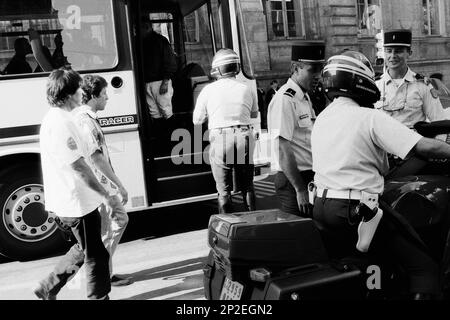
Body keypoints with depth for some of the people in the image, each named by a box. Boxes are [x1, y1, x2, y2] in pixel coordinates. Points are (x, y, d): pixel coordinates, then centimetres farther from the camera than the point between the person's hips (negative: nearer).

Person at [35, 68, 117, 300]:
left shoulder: (57, 118, 10)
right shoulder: (59, 123, -22)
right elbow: (79, 167, -24)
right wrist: (105, 195, -15)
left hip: (73, 200, 10)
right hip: (77, 203, -10)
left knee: (84, 250, 23)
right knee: (96, 255, 5)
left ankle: (48, 288, 32)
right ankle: (99, 296, 20)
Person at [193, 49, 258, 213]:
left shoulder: (208, 90, -1)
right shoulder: (247, 89, 4)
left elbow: (197, 120, 6)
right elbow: (254, 114, 20)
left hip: (219, 139, -2)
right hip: (244, 138, 2)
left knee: (224, 190, 9)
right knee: (247, 187, 17)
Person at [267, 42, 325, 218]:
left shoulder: (305, 97, 15)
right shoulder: (284, 99, -16)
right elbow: (283, 152, -20)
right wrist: (300, 189, -20)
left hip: (309, 176, 9)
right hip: (292, 180, -9)